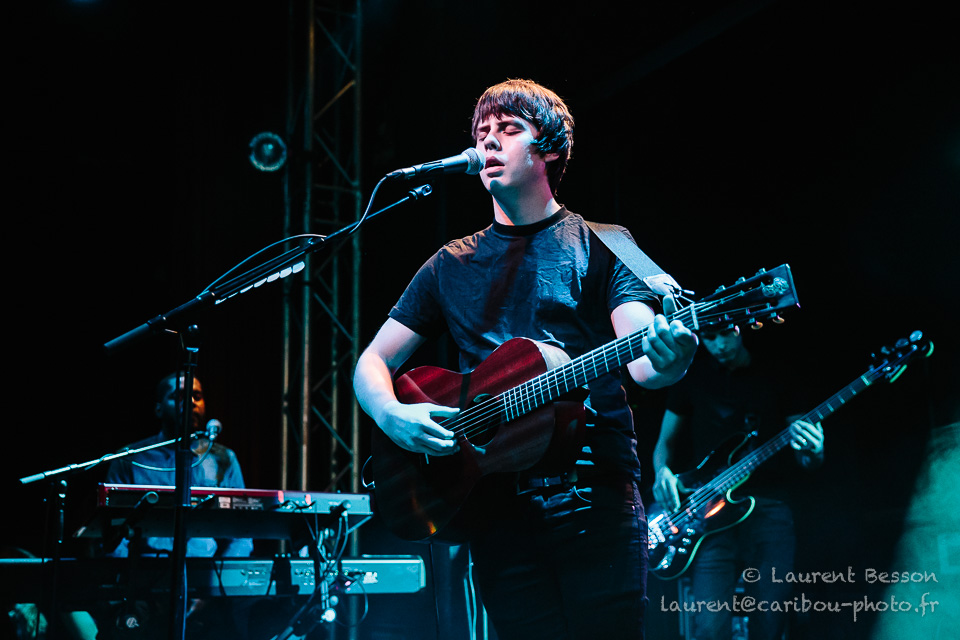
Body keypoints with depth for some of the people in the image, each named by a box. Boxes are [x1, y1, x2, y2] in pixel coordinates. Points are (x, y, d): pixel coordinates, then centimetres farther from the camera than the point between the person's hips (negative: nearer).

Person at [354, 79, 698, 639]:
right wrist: (393, 415, -7)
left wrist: (666, 362, -33)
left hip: (597, 497, -2)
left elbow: (639, 361, -9)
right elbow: (372, 362, 15)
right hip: (499, 505, 2)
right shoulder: (453, 265, 14)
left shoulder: (602, 247, 5)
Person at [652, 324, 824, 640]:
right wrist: (663, 472, -6)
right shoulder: (692, 377, 11)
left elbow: (807, 463, 11)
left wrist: (812, 452, -14)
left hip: (769, 505, 0)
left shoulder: (777, 376, 10)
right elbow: (666, 441, 17)